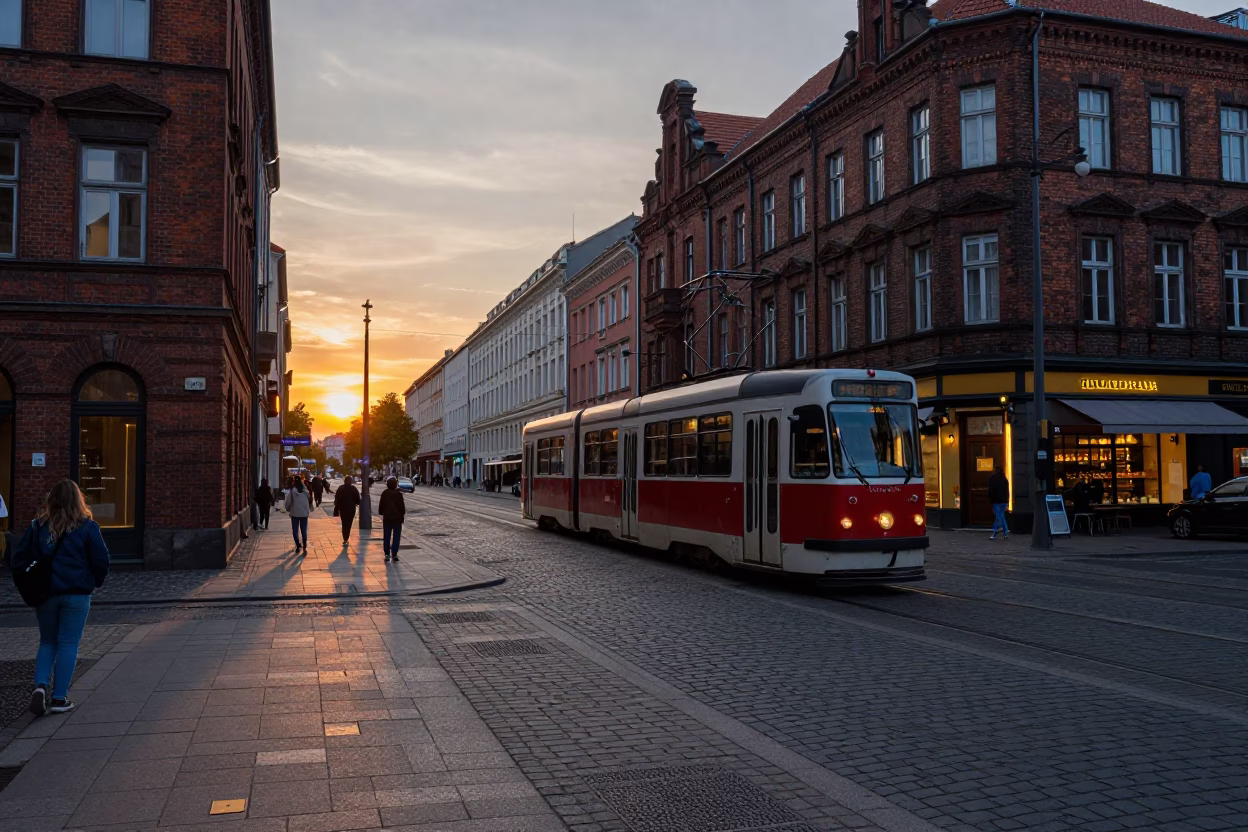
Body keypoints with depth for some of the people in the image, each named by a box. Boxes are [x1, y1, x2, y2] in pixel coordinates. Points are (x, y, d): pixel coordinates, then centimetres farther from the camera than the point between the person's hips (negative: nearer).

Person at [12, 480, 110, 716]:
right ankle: (59, 698, 5)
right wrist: (95, 582, 11)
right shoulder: (87, 527, -8)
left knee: (47, 642, 17)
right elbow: (101, 560, -7)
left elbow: (20, 559, 4)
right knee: (68, 644, 5)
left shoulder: (37, 526, 1)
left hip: (44, 593, 3)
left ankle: (41, 685, -3)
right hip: (76, 594, -3)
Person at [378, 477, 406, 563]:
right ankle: (394, 554, 4)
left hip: (387, 518, 2)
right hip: (397, 518, -2)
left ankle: (387, 554, 6)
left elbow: (381, 505, 4)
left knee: (386, 537, 10)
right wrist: (402, 513, 9)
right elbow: (402, 506, -7)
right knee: (396, 537, 6)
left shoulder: (384, 493, -3)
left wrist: (381, 513, 19)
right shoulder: (399, 494, -12)